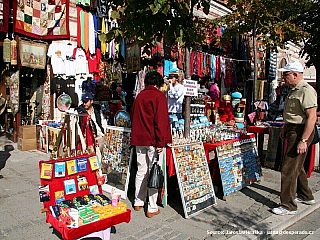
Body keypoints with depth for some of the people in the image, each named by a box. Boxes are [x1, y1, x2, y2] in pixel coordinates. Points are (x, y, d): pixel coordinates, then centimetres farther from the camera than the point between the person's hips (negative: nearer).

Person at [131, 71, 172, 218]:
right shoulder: (159, 96, -7)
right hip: (153, 141, -6)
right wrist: (160, 142, -15)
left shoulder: (139, 96, 13)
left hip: (139, 140, 6)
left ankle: (138, 202, 25)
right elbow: (161, 120, -15)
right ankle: (152, 208, 7)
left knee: (141, 171, 15)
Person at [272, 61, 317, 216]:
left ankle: (288, 206, 4)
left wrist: (303, 140, -26)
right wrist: (285, 128, 22)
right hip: (293, 131, 11)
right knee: (297, 166, 21)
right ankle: (306, 196, 38)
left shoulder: (306, 90, -18)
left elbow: (312, 117, -24)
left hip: (301, 132, -11)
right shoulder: (294, 91, 15)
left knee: (289, 169, -7)